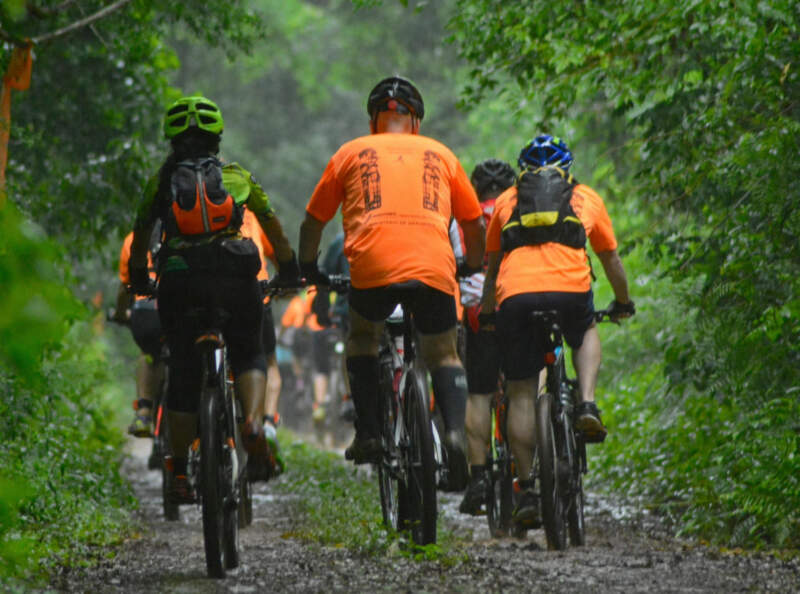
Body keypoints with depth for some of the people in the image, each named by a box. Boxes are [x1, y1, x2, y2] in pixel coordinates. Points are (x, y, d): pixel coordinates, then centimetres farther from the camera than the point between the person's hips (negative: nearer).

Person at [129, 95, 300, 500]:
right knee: (248, 353, 18)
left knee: (183, 374, 9)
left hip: (179, 280, 0)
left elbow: (140, 235, 25)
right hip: (234, 277, 0)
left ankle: (178, 473, 9)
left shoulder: (159, 181, 17)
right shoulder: (238, 176, 17)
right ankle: (253, 422, -11)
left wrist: (138, 278, 40)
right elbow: (273, 226, 23)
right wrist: (289, 270, 37)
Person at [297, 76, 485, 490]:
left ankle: (367, 434, 13)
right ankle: (455, 431, -11)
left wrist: (308, 268, 40)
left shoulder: (351, 153, 21)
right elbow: (475, 226, 29)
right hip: (434, 268, 1)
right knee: (443, 355, 16)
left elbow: (313, 221, 24)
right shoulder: (440, 154, 24)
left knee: (362, 338, 26)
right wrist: (473, 267, 46)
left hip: (372, 266, -1)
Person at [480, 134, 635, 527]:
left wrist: (487, 311, 51)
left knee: (521, 395, 9)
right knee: (587, 336, 34)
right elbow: (611, 260, 35)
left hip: (515, 295, 0)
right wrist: (623, 303, 52)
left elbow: (491, 266, 36)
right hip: (571, 289, 0)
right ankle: (587, 406, 10)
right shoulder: (585, 198, 27)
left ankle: (526, 490, 4)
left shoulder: (506, 200, 28)